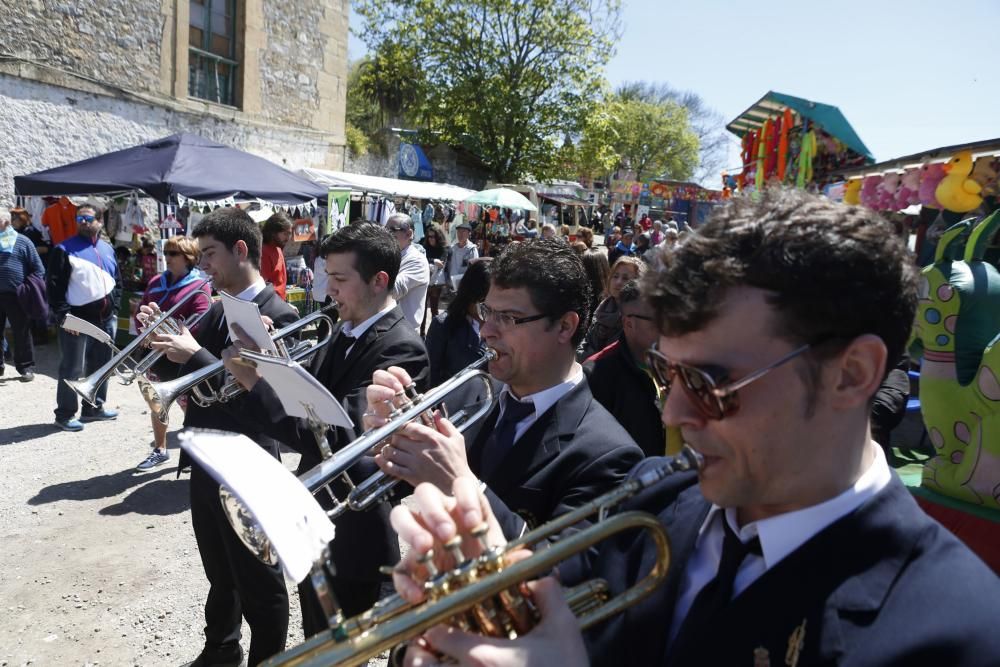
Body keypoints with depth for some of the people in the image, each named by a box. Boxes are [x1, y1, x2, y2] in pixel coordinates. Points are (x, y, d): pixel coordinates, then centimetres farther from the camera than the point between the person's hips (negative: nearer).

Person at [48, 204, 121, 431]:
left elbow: (117, 280, 19)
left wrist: (114, 308, 9)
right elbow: (54, 285, -10)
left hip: (105, 319, 6)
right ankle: (65, 414, 8)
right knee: (72, 369, -2)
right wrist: (63, 316, -16)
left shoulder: (107, 249, 13)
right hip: (77, 320, -6)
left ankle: (94, 407, 26)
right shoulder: (65, 249, -5)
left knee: (101, 366, 14)